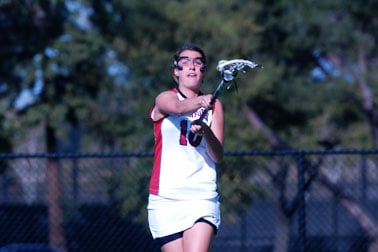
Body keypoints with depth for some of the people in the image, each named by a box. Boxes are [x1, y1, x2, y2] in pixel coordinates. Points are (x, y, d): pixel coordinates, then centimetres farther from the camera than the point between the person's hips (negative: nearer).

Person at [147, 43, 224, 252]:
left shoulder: (214, 106, 10)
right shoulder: (165, 99, 2)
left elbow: (217, 156, -1)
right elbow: (179, 108, -25)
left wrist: (206, 131, -22)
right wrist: (199, 102, -47)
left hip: (203, 198, 1)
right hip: (166, 198, -1)